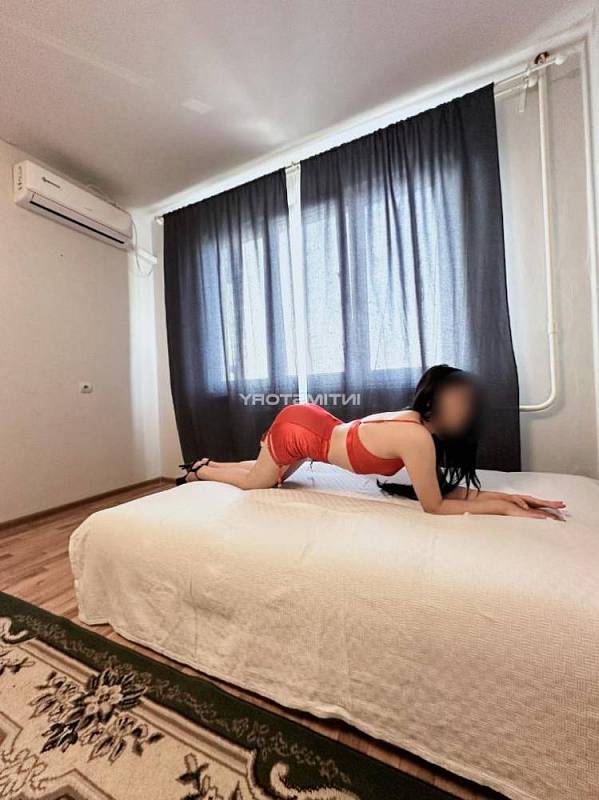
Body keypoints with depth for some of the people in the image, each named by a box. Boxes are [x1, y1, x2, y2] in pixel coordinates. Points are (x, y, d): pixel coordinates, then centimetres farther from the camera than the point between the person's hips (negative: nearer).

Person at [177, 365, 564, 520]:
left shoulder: (416, 423, -5)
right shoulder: (418, 437, -30)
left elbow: (443, 487, 0)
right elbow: (434, 506, -20)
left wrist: (505, 494, -5)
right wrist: (501, 508, -14)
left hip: (308, 420, 8)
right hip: (297, 428, -8)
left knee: (271, 478, 31)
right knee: (253, 483, 18)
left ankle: (208, 462, 51)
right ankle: (200, 471, 44)